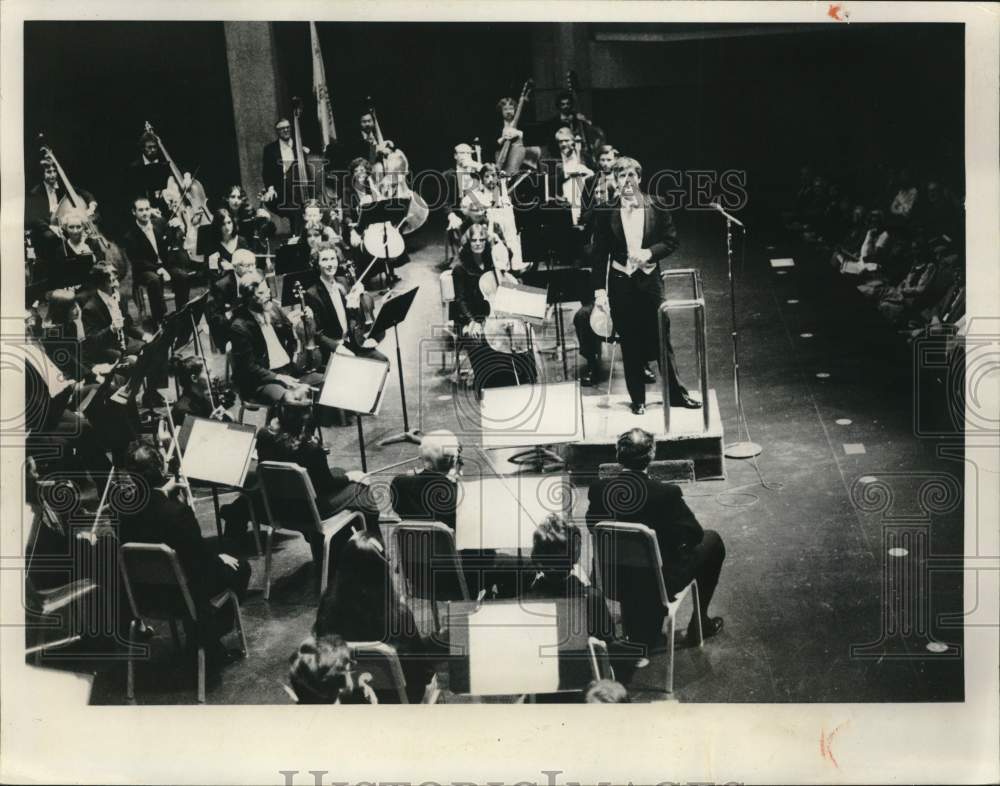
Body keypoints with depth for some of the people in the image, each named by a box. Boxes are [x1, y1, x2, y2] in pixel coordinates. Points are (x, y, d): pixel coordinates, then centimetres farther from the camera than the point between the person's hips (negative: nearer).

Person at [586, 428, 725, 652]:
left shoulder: (598, 489, -15)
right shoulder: (667, 493, -25)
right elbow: (694, 534, -12)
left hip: (613, 581, 4)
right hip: (661, 583, -4)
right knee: (712, 541, 20)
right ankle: (699, 622, 32)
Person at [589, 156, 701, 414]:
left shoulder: (656, 209, -1)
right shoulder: (606, 213, -1)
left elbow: (672, 241, 4)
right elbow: (599, 254, 0)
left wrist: (649, 252, -13)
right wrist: (599, 290, -4)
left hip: (650, 279, 0)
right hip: (620, 284, 0)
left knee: (661, 338, 2)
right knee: (629, 344, 6)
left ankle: (676, 394, 13)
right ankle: (637, 399, 17)